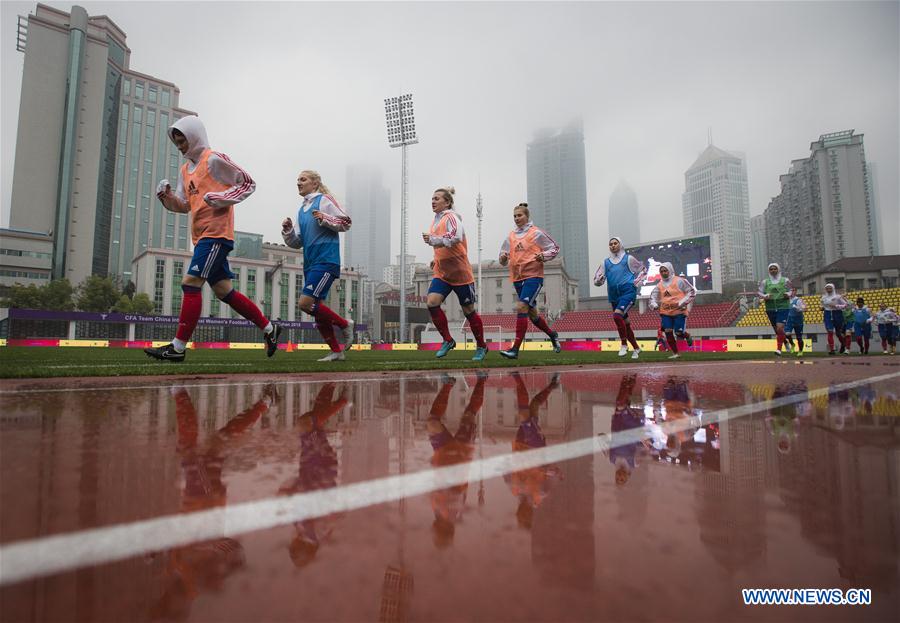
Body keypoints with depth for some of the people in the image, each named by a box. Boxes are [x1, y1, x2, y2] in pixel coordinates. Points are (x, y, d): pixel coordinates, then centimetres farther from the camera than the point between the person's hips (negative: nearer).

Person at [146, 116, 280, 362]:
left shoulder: (214, 160, -3)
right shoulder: (185, 170, 21)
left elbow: (248, 183, -4)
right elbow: (184, 205, 20)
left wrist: (221, 198, -15)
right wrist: (168, 197, 0)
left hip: (216, 234, -9)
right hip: (201, 237, 9)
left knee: (191, 283, -13)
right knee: (223, 290, 8)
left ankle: (178, 348, -8)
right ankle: (269, 328, 17)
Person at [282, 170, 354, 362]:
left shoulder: (324, 200, 0)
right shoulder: (301, 210, 20)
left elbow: (346, 222, -4)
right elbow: (296, 243, 19)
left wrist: (324, 219, -17)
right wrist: (288, 230, 0)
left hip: (326, 261, -8)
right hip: (310, 264, 8)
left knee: (305, 302, -18)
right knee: (316, 308, 5)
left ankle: (344, 324, 1)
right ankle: (336, 352, 13)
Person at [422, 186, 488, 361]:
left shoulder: (451, 217, -12)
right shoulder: (436, 219, 13)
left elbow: (456, 237, -31)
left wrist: (432, 239, -31)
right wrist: (437, 259, 15)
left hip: (460, 273, -7)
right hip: (442, 273, 7)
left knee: (469, 311, 4)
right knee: (432, 303, -13)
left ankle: (481, 347, 23)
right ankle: (448, 340, 2)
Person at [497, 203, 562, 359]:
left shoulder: (536, 233, -1)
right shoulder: (511, 236, 11)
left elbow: (555, 247, 4)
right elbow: (503, 260, 16)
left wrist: (543, 256, -15)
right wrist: (503, 258, -7)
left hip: (533, 276, -6)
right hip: (517, 278, 6)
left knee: (521, 307, -21)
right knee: (532, 313, 14)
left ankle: (515, 349, -20)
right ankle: (552, 335, 40)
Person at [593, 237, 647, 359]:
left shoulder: (628, 258, 5)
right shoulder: (606, 262, 13)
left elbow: (643, 270, 16)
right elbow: (597, 280, 10)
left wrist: (636, 282, 1)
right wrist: (599, 280, -13)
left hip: (628, 292, -5)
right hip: (614, 296, 5)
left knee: (617, 315, -27)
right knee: (625, 323, 11)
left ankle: (624, 344, -14)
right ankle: (636, 348, 27)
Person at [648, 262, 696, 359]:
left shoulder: (679, 281, -4)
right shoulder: (659, 285, 11)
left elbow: (692, 292, -3)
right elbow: (653, 297, 16)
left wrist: (681, 303, -13)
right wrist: (654, 305, -7)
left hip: (679, 311, -4)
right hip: (665, 312, 4)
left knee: (678, 333, -9)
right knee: (668, 331, -6)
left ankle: (687, 336, 29)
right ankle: (675, 353, 6)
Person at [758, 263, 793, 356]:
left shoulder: (785, 280, 5)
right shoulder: (765, 282, 8)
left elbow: (792, 291, 12)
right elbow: (760, 293, 7)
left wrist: (788, 294, -10)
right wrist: (765, 296, -14)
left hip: (783, 307, -3)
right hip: (770, 308, 3)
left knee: (780, 328, -17)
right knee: (777, 330, 11)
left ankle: (779, 349, -13)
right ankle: (786, 342, 37)